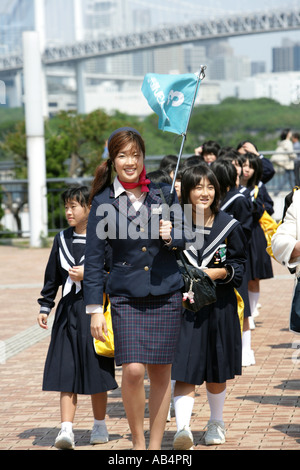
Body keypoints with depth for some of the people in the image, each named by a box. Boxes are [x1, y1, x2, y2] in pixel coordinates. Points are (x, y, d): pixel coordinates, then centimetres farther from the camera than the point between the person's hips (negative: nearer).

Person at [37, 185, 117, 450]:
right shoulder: (62, 240, 10)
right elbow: (52, 277, 16)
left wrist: (88, 274, -14)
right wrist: (45, 307, 12)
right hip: (68, 312, 3)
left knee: (96, 371, 5)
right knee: (66, 372, -5)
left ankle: (100, 426, 20)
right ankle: (66, 429, -7)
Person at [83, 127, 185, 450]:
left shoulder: (163, 193, 4)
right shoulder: (103, 203, -2)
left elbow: (185, 238, 13)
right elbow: (93, 259, 0)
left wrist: (171, 236, -11)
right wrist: (94, 308, -4)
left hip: (166, 294, 2)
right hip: (126, 298, -2)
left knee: (161, 372, 5)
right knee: (133, 370, -15)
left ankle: (155, 446, 18)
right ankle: (137, 442, 6)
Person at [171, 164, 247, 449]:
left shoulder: (229, 226, 0)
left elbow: (240, 265, 3)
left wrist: (220, 272, -15)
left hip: (219, 307, 1)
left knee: (216, 373, 13)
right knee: (185, 372, -13)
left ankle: (216, 423, 33)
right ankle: (183, 429, -19)